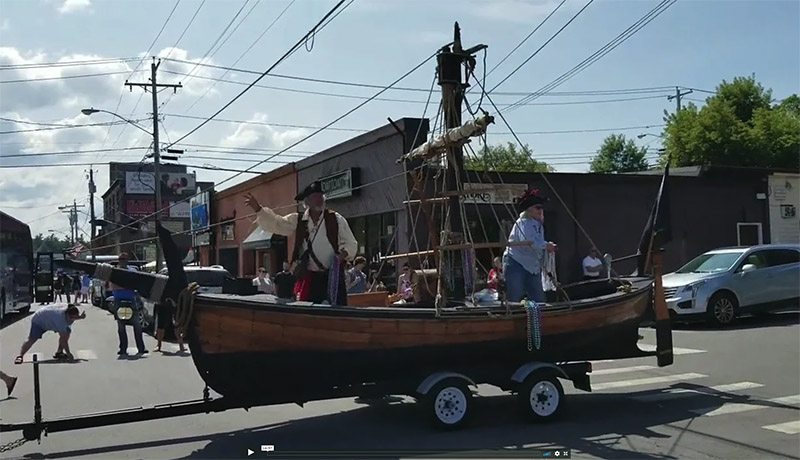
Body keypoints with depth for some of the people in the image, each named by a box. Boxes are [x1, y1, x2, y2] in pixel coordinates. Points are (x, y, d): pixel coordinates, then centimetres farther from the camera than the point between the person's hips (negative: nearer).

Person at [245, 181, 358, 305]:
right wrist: (258, 209, -14)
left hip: (333, 276, -1)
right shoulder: (297, 220, 5)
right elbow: (275, 223, -1)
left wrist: (343, 254, -17)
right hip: (308, 277, 1)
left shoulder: (336, 219, 0)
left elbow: (350, 243, 3)